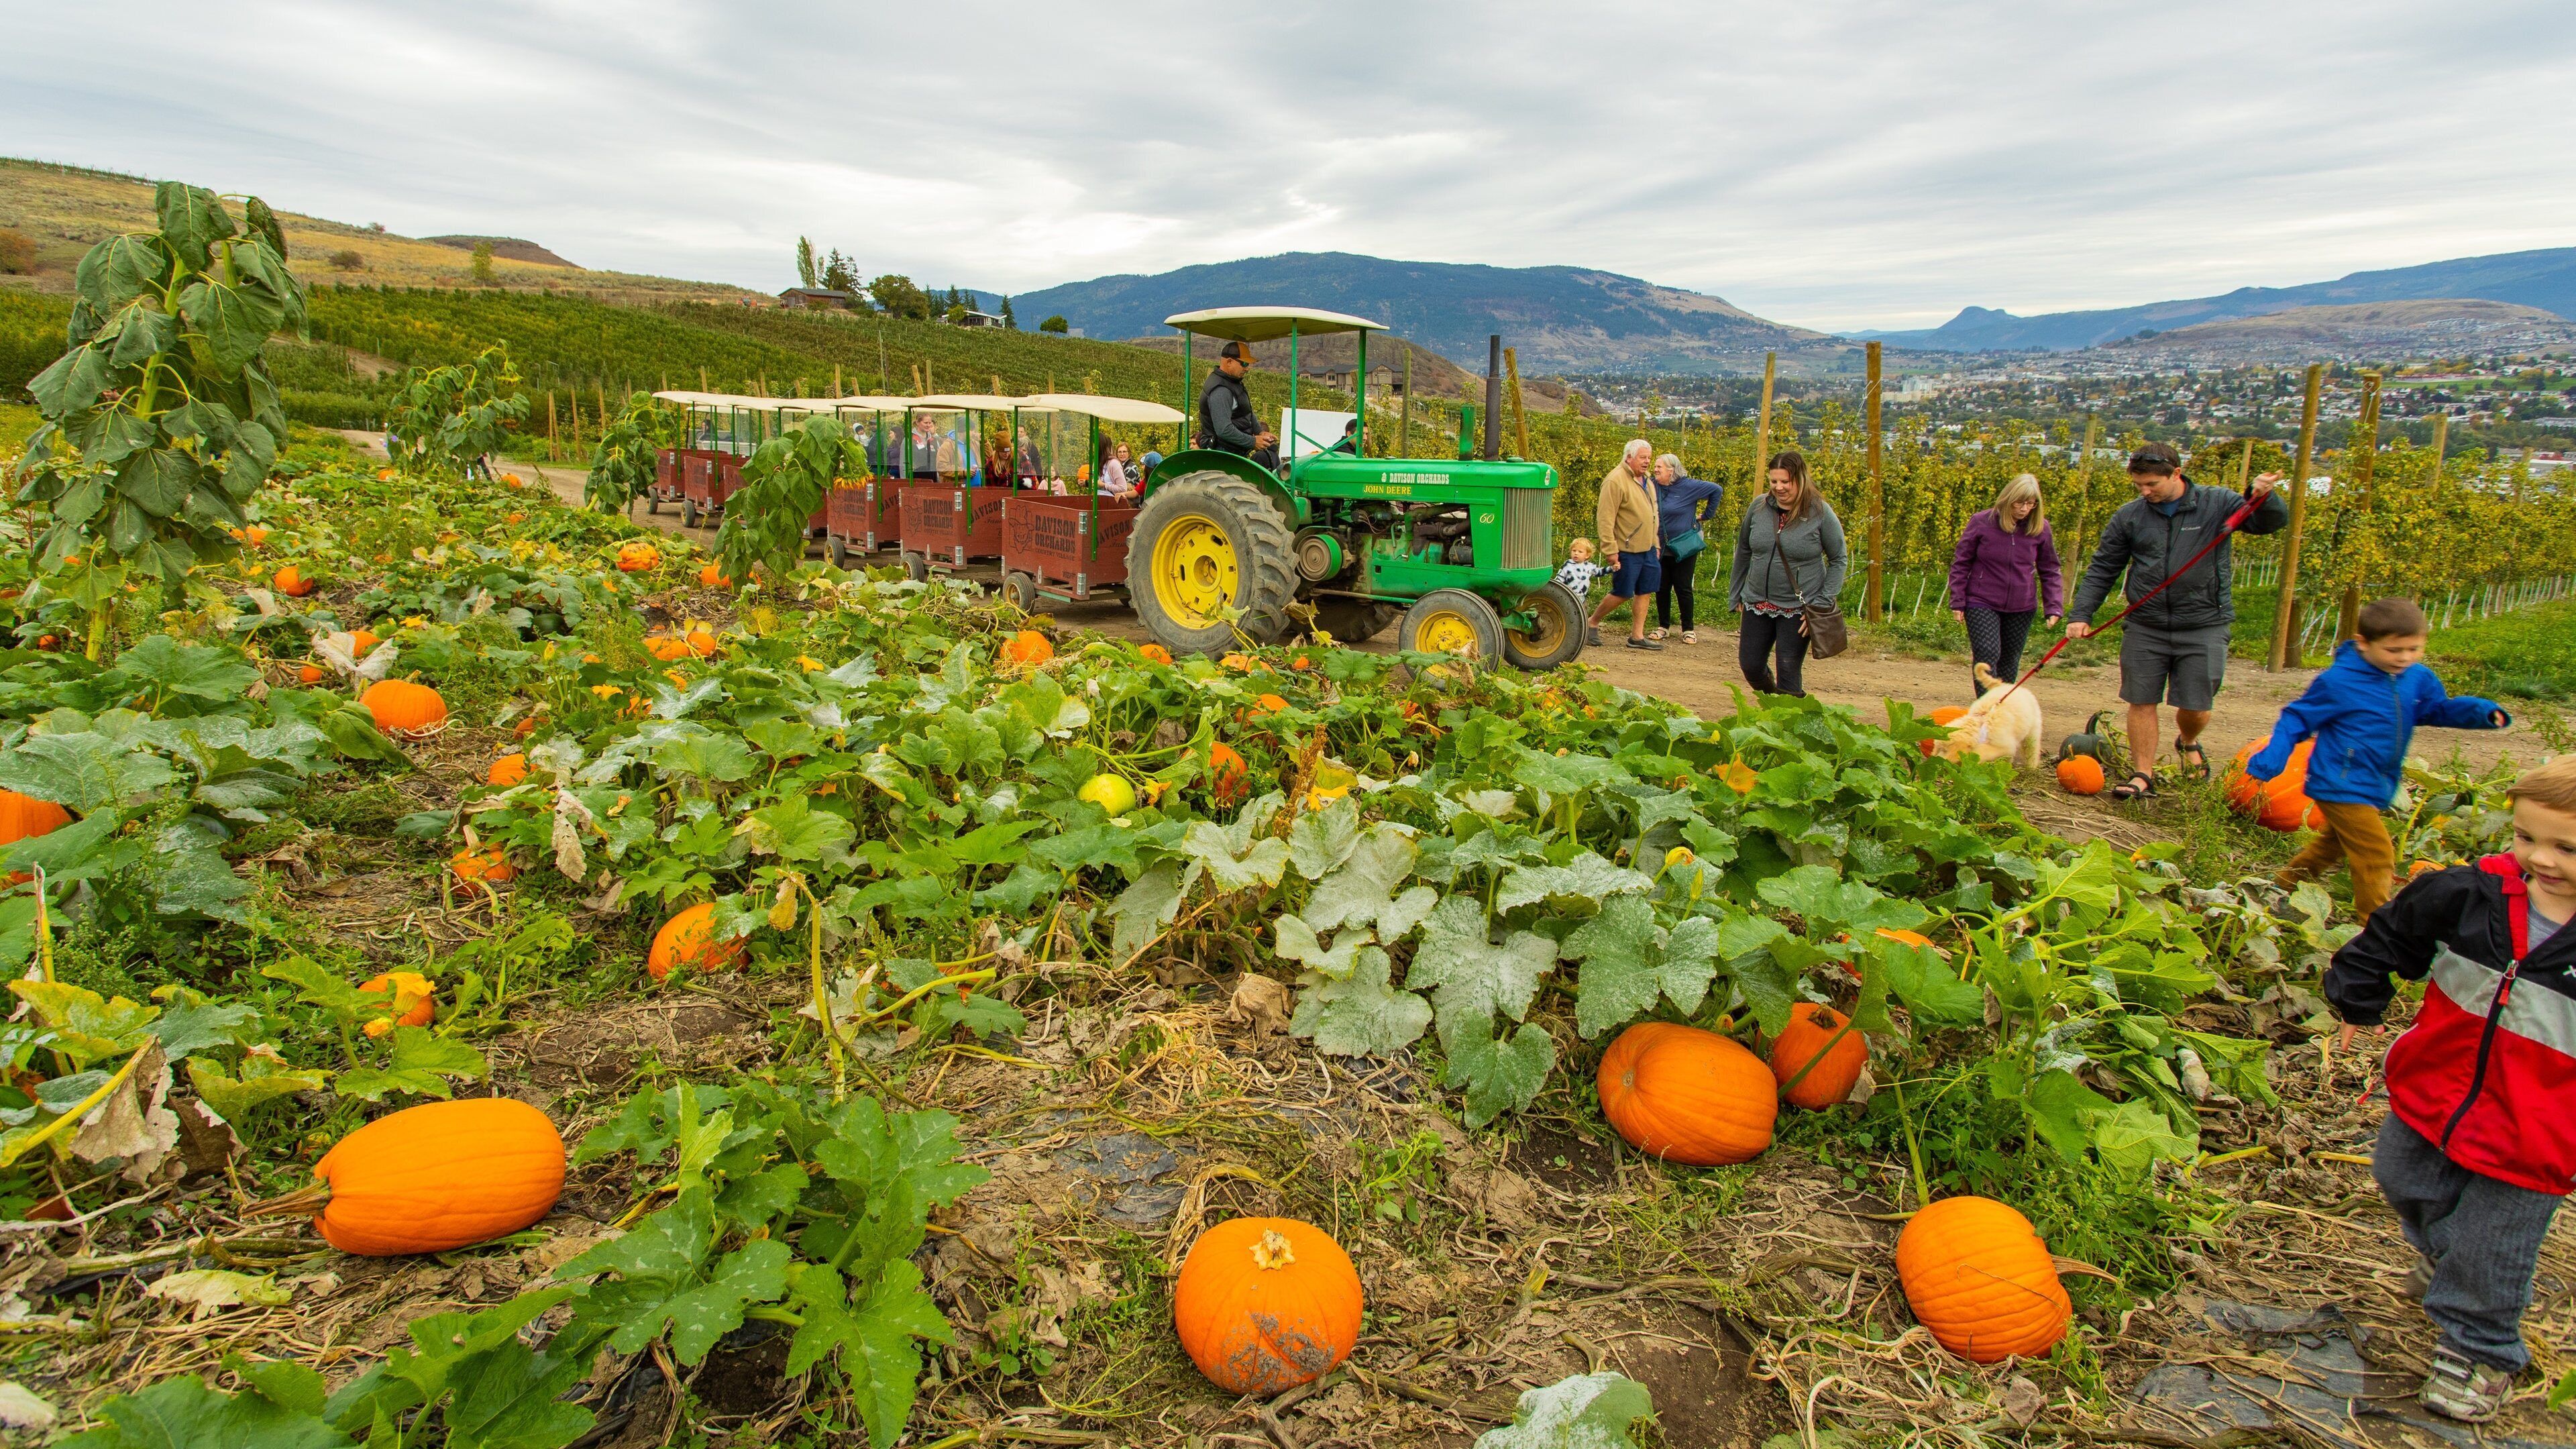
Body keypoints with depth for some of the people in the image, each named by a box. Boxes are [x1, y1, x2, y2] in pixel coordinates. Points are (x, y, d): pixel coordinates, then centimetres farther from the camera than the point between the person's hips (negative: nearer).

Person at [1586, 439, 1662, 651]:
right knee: (1622, 594, -4)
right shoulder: (1615, 481, -15)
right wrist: (1610, 550, -22)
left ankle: (1637, 636, 15)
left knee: (1644, 593, 8)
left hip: (1647, 548, 8)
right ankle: (1592, 623, 15)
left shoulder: (1647, 479, 13)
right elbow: (1606, 518, -19)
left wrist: (1655, 544, 20)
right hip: (1626, 549, -8)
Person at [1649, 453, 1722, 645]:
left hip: (1684, 547, -4)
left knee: (1683, 588, 0)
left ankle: (1689, 629, 9)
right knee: (1661, 588, 7)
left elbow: (1717, 490, -4)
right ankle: (1663, 626, 19)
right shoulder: (1653, 487, 0)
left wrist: (1707, 515, -2)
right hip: (1660, 548, 4)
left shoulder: (1688, 486, -11)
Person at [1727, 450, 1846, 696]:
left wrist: (1821, 604, -11)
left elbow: (1839, 561, -4)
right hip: (1757, 604, 4)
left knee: (1789, 675, -1)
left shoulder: (1821, 513, -11)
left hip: (1797, 609, -4)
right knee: (1750, 666, 10)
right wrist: (1735, 596, 14)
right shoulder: (1759, 507, -1)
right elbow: (1743, 552, 11)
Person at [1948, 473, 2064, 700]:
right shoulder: (1981, 523, -8)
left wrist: (2054, 607, -3)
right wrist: (1957, 602, -5)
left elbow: (2050, 572, 7)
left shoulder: (2040, 529, -1)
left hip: (2021, 609, 3)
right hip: (1982, 605, -3)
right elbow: (1960, 564, -2)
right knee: (1987, 655, -15)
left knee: (2010, 661, 11)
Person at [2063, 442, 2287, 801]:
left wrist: (2264, 497, -27)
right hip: (2145, 628, 2)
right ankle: (2143, 776, 15)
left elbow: (2274, 522, -5)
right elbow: (2101, 570, 6)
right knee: (2141, 702, 3)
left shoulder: (2218, 504, -1)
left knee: (2196, 707, 3)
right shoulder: (2129, 516, 3)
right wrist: (2080, 614, -4)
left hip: (2203, 627, -1)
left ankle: (2188, 743, 37)